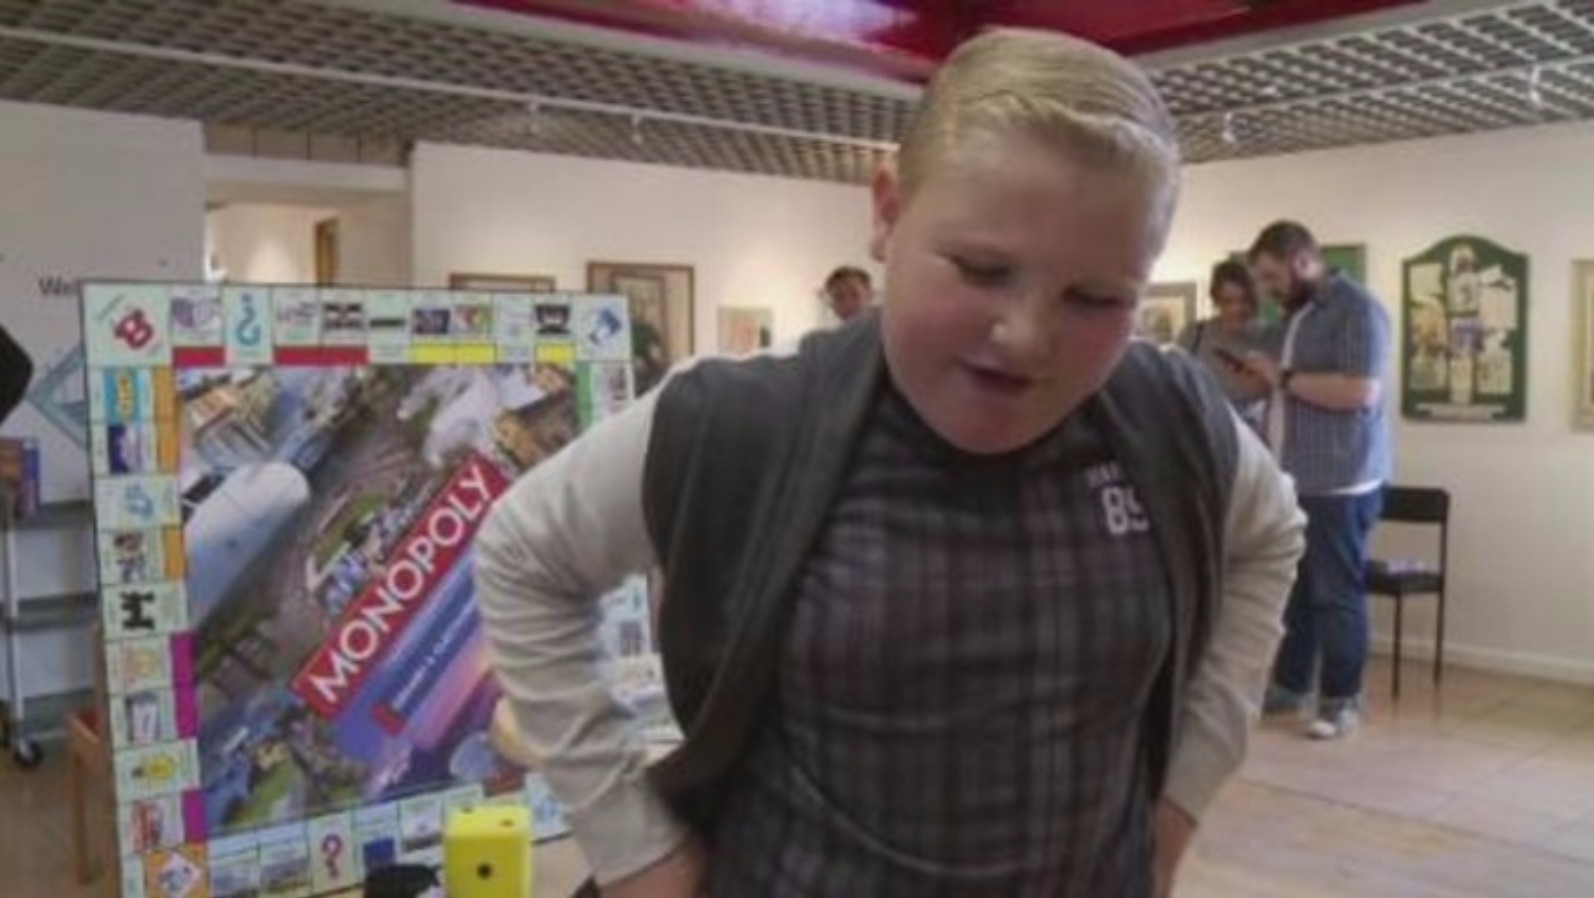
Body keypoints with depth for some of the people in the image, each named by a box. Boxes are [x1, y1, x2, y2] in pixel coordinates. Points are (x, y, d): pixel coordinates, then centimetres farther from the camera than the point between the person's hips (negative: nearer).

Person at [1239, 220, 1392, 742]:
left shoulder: (1356, 309, -12)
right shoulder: (1299, 311, 15)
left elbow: (1361, 391, -23)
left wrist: (1285, 378, -17)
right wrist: (1265, 377, 5)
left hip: (1343, 481, -8)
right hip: (1300, 477, 8)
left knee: (1337, 594, 0)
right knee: (1295, 588, 11)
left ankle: (1341, 702, 10)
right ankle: (1290, 687, 21)